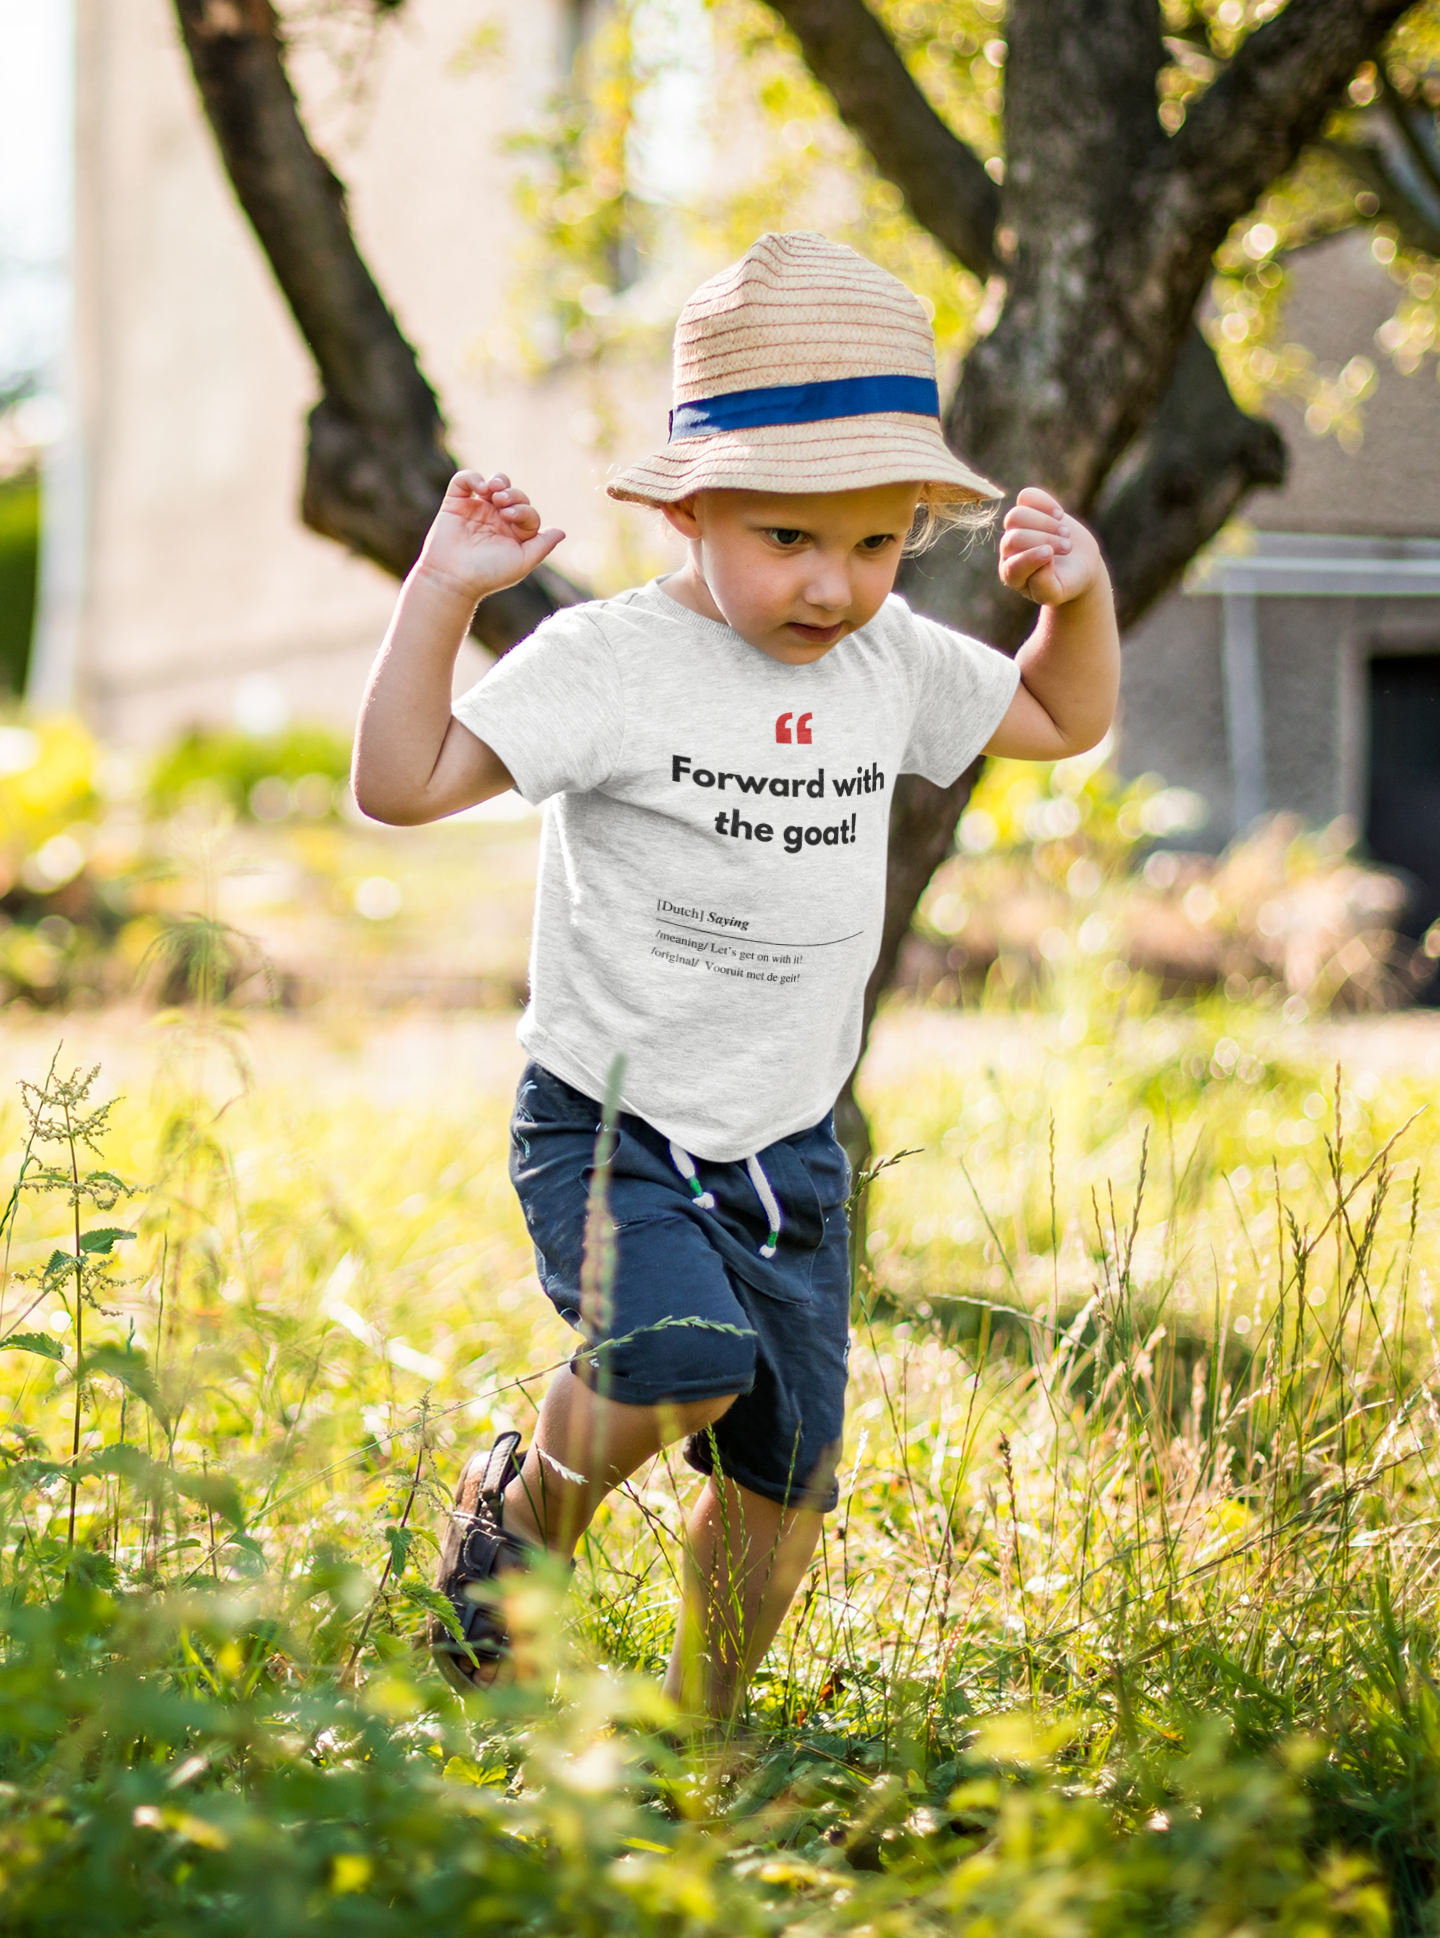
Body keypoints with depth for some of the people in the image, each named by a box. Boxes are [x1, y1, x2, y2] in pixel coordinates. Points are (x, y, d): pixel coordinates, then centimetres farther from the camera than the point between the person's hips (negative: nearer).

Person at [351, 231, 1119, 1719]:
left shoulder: (894, 664, 3)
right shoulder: (610, 661, -15)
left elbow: (1063, 721, 21)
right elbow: (402, 783, -18)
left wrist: (1080, 593, 3)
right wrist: (444, 591, -26)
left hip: (788, 1149, 6)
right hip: (607, 1130, -5)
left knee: (786, 1474, 7)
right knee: (687, 1355, -31)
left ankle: (700, 1726, 30)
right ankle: (526, 1509, 1)